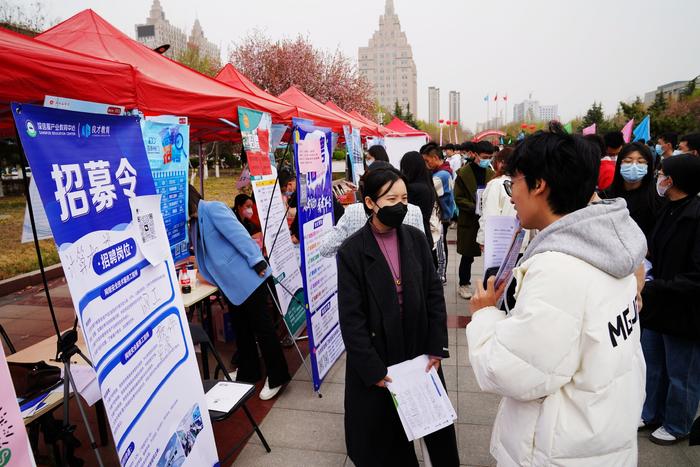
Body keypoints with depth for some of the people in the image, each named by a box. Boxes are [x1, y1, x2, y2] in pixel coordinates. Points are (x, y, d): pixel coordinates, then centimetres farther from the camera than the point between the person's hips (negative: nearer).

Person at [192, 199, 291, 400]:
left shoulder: (212, 208, -13)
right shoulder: (198, 221, 14)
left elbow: (238, 233, -20)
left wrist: (257, 262, -23)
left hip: (247, 278, -9)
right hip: (231, 283, 10)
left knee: (261, 327, 0)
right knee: (241, 329, 19)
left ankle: (277, 377, 13)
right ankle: (248, 373, 35)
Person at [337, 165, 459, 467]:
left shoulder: (416, 239, -2)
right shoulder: (351, 251, -13)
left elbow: (434, 295, 1)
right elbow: (351, 318, -13)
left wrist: (437, 349, -3)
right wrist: (374, 370, -13)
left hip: (420, 351, 3)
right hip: (378, 358, -3)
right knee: (383, 434, 14)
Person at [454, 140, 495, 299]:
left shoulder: (491, 173, 9)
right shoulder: (464, 173, -5)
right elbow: (458, 198, -7)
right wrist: (475, 208, -18)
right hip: (469, 221, -4)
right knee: (468, 256, 5)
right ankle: (464, 285, 22)